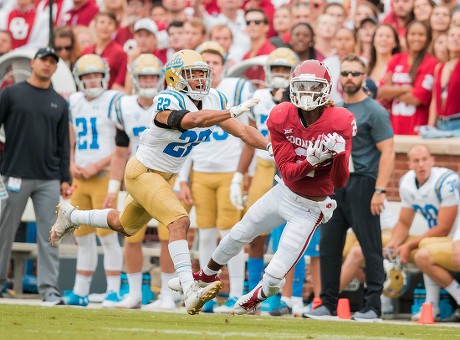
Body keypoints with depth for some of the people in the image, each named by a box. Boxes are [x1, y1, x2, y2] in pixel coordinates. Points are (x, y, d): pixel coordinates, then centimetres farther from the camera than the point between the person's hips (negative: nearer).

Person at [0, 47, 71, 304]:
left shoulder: (59, 103, 13)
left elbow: (63, 145, 13)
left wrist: (65, 179, 7)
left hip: (49, 180, 2)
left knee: (49, 236, -3)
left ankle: (50, 290, -5)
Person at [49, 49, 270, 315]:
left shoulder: (212, 100, -5)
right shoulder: (168, 102, -27)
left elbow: (242, 131, -4)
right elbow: (194, 120, -45)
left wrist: (272, 146, -16)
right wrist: (234, 112, -50)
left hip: (167, 176, 9)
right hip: (142, 173, -9)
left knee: (124, 225, 25)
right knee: (179, 221, -25)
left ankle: (70, 216, 47)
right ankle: (190, 291, -30)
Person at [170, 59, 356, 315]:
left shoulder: (340, 123, -23)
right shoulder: (282, 118, -15)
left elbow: (340, 182, -20)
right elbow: (288, 173, -17)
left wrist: (340, 154, -40)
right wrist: (312, 161, -36)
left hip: (310, 207, -4)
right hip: (285, 191, 4)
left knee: (274, 277, -4)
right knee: (239, 234, 24)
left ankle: (253, 301, 33)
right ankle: (207, 276, 56)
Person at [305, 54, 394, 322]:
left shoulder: (374, 111, -6)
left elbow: (387, 152, -12)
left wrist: (379, 190, -19)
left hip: (362, 183, -7)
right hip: (335, 184, 7)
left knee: (371, 247, -4)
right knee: (328, 245, 6)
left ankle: (373, 307, -1)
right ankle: (328, 305, 13)